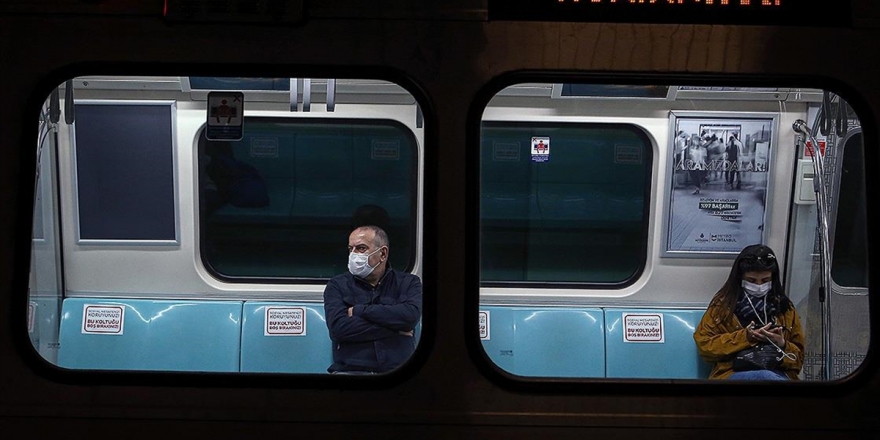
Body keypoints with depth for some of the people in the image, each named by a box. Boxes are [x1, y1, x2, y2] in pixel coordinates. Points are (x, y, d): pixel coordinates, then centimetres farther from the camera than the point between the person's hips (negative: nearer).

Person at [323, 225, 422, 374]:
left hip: (398, 369, 1)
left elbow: (410, 316, -8)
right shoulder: (337, 285, 12)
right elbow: (338, 327, -5)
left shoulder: (409, 282, 13)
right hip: (350, 369, -1)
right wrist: (394, 330, -4)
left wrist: (359, 310, -3)